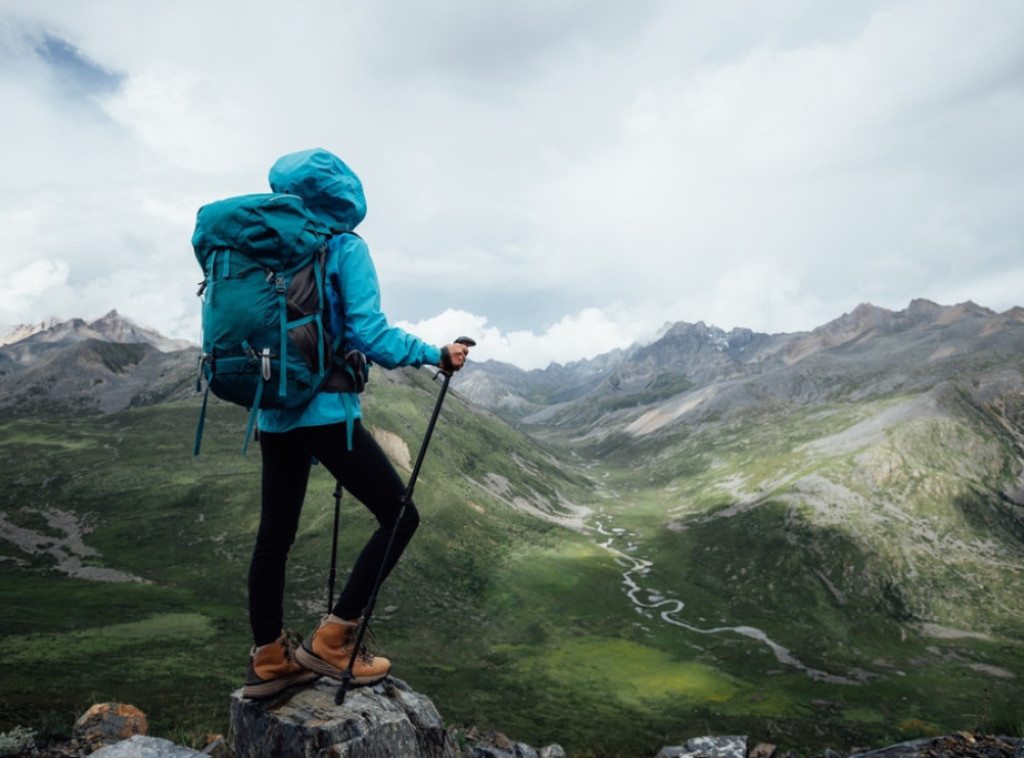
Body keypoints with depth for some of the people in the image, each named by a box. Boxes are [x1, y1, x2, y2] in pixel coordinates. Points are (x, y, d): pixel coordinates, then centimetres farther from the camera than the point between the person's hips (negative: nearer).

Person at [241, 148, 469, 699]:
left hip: (274, 411, 8)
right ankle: (331, 640, 5)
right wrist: (436, 355, -7)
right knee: (399, 515, 2)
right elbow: (368, 334, -16)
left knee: (274, 535, 13)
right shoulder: (346, 248, -7)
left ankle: (267, 660, 25)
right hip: (326, 410, -8)